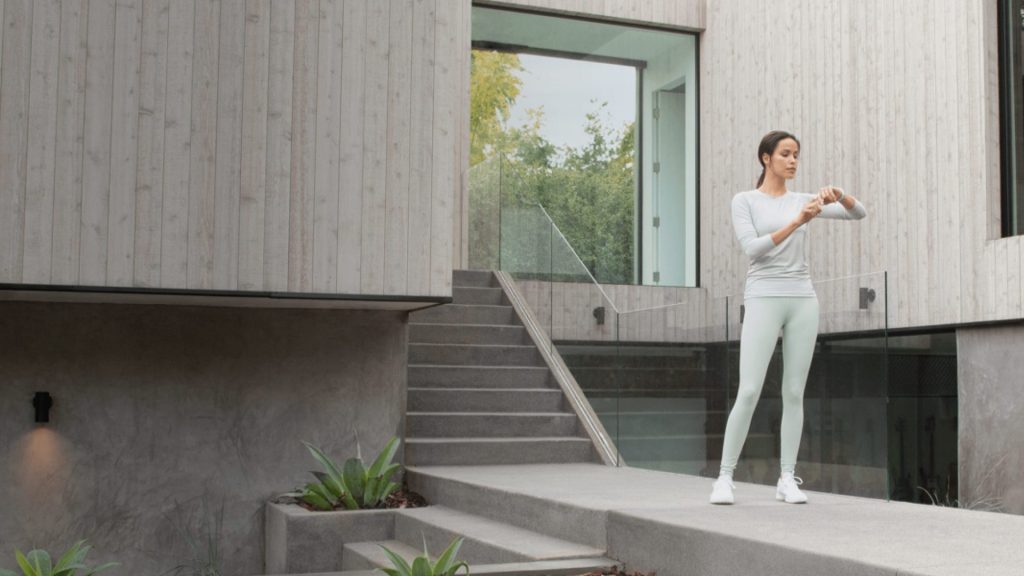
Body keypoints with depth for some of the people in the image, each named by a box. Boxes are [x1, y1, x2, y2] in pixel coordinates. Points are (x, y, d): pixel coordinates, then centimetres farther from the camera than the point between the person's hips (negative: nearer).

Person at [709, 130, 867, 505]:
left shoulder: (803, 201, 14)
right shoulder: (743, 201, 2)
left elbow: (859, 213, 6)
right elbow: (752, 249, -14)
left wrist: (837, 193, -16)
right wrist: (797, 223, -23)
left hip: (802, 301, 4)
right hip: (763, 300, -4)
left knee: (794, 393, 1)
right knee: (749, 392, -12)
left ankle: (787, 480, 7)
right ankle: (725, 477, -3)